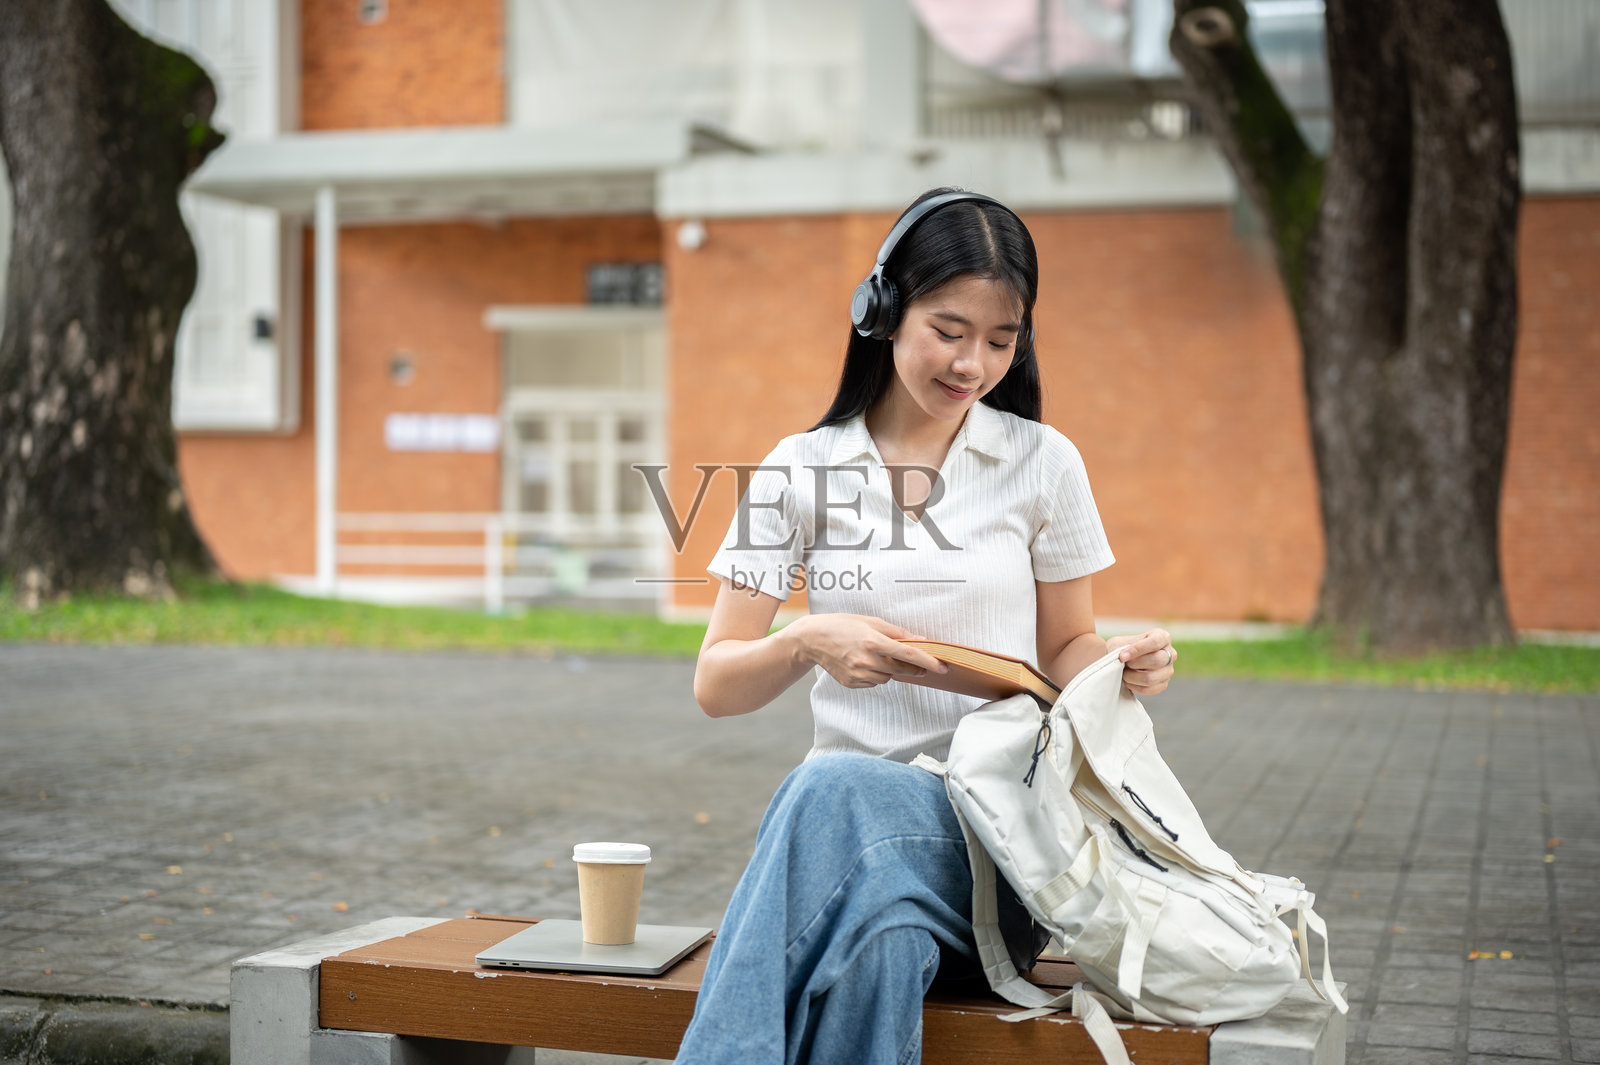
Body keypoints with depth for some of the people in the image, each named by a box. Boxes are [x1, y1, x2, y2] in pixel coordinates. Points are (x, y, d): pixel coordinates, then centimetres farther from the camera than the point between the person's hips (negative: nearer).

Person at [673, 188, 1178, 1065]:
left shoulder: (1043, 462, 8)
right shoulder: (801, 468, 8)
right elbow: (715, 687, 7)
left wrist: (1122, 666, -6)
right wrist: (807, 643, -15)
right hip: (846, 805, 1)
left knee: (840, 792, -35)